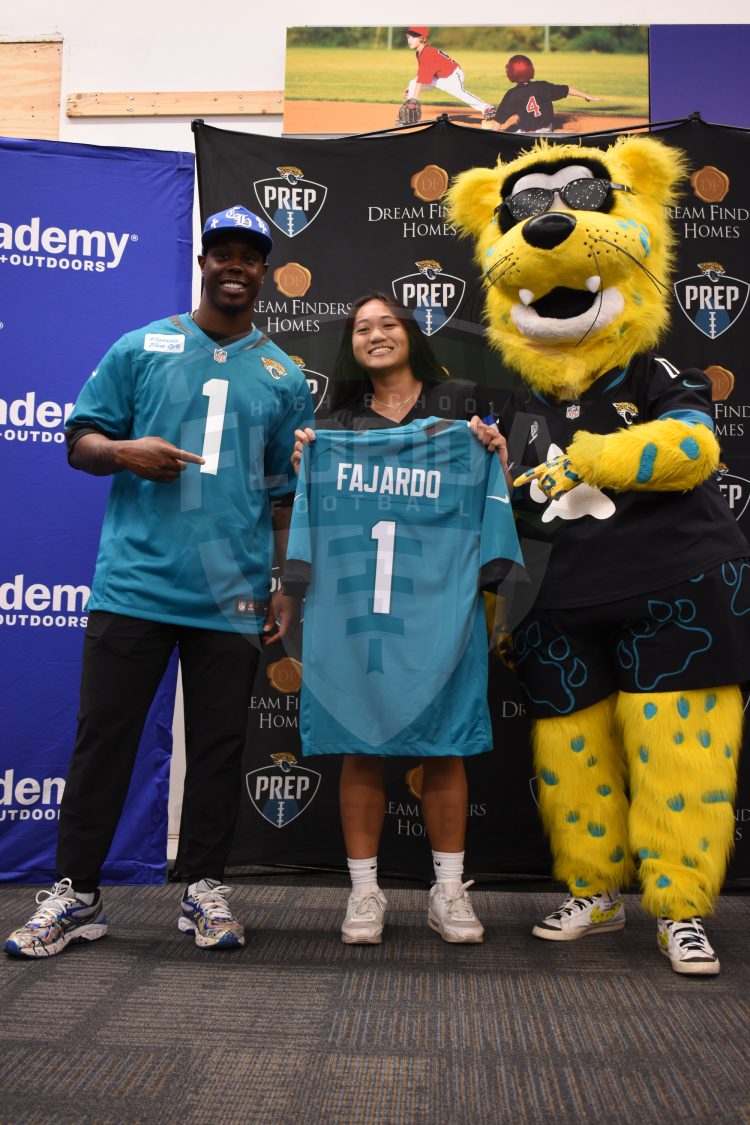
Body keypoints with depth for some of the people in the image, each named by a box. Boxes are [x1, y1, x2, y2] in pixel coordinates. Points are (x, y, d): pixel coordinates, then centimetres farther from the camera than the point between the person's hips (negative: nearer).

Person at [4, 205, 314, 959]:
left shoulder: (284, 378, 12)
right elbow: (81, 441, 7)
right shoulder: (140, 348, 8)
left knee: (218, 746, 8)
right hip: (134, 582, -1)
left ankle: (205, 889, 22)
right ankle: (75, 893, 16)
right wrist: (124, 452, -15)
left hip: (234, 598, 2)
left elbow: (288, 495, 13)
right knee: (103, 736, 3)